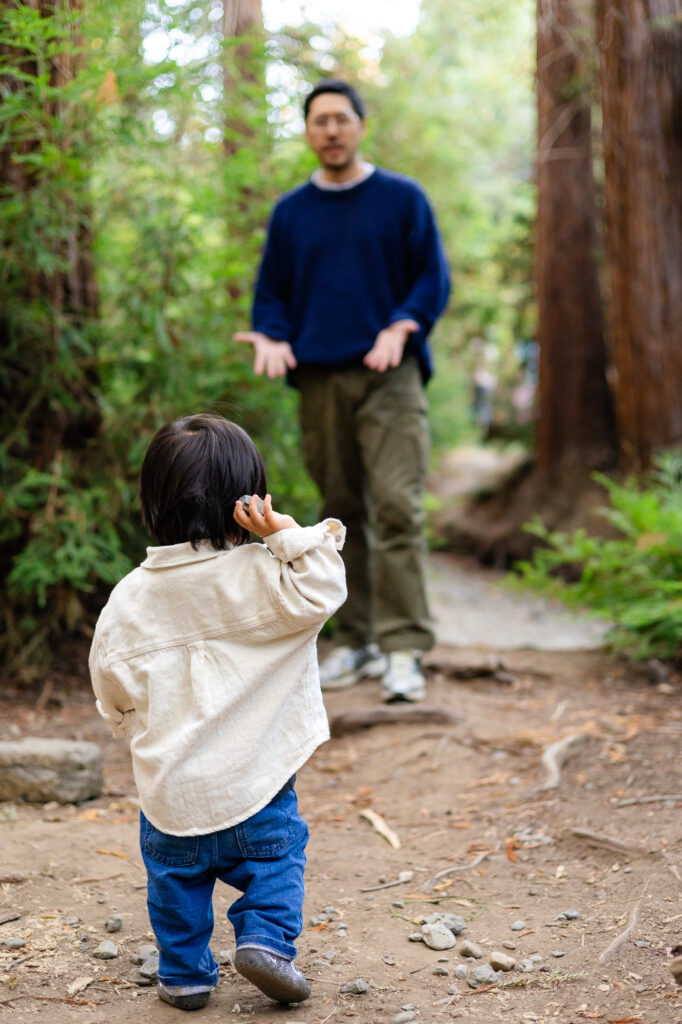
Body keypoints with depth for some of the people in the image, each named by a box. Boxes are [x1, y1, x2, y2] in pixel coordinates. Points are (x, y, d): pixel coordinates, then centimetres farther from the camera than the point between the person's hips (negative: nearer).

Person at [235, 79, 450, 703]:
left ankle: (404, 649, -13)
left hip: (389, 376, -3)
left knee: (397, 506, -13)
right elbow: (271, 289, 16)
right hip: (319, 378, 3)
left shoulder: (403, 199, 7)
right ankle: (356, 640, 16)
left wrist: (402, 327, -14)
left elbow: (434, 278, 4)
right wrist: (270, 337, -4)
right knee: (341, 511, 7)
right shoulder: (291, 212, 14)